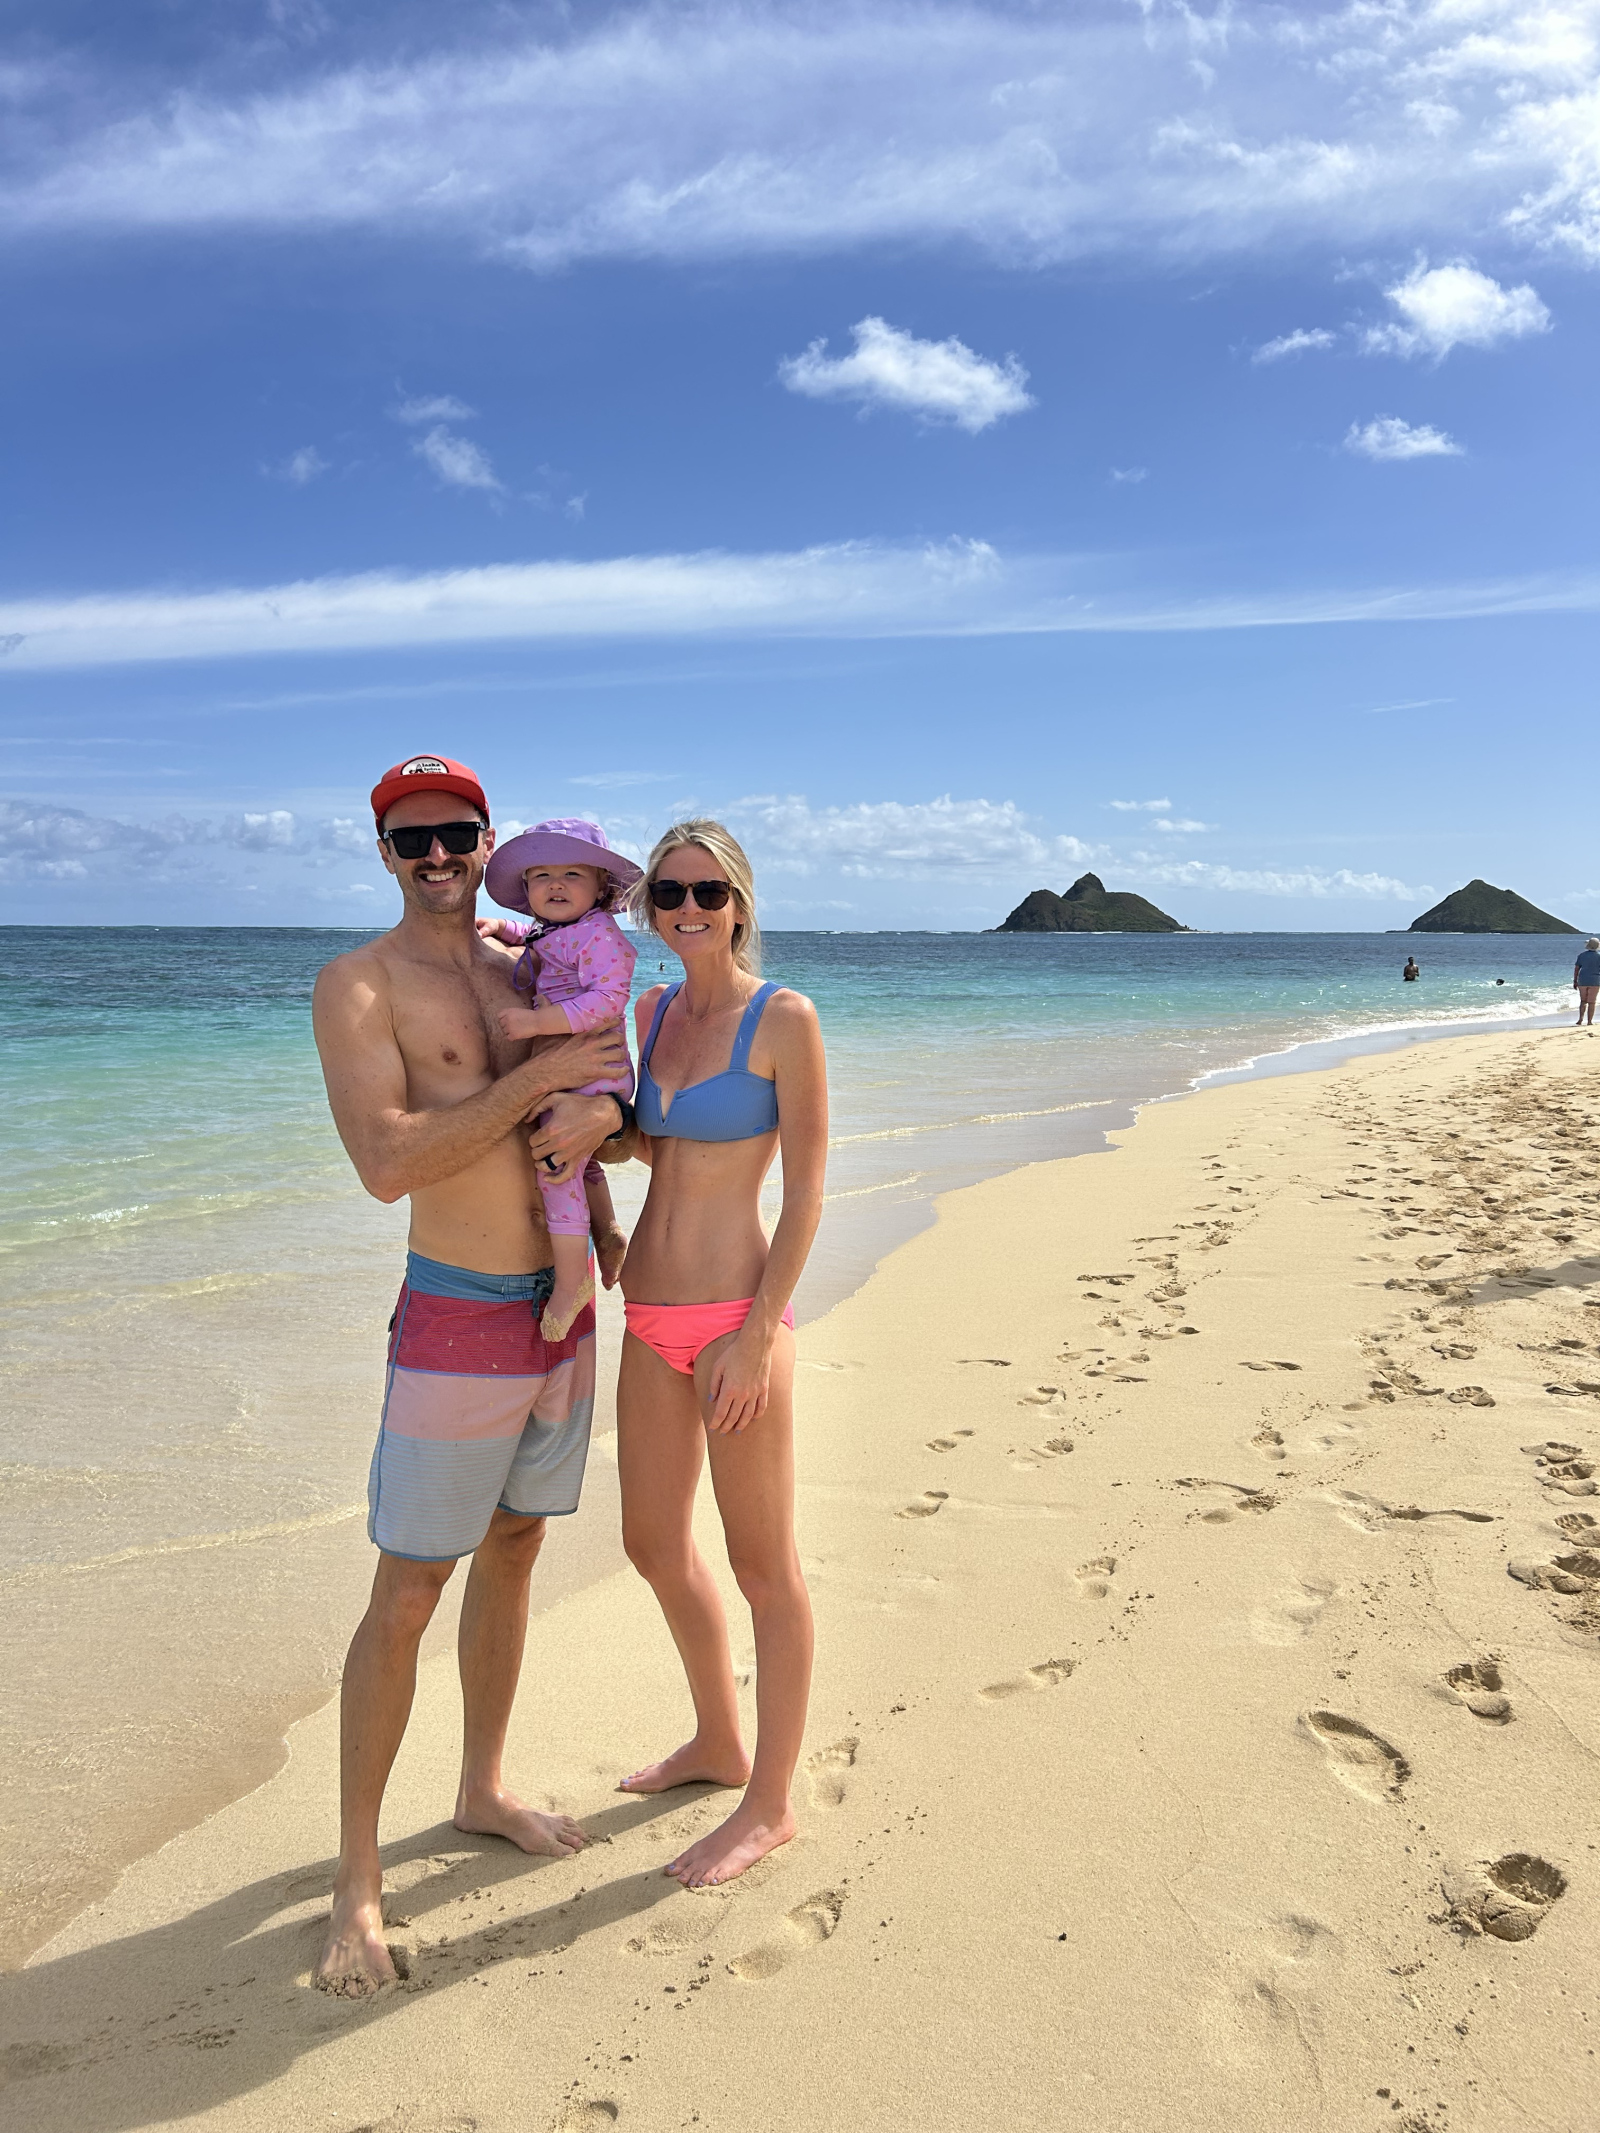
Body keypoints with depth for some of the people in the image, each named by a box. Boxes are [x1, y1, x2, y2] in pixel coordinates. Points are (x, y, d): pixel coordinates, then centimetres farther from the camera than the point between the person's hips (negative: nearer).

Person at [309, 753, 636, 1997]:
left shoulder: (532, 970, 9)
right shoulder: (361, 986, -9)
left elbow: (627, 1121, 10)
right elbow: (388, 1163, -22)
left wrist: (600, 1118, -15)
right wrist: (541, 1078, -20)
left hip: (563, 1310, 6)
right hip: (455, 1322, -6)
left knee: (513, 1553, 18)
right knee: (406, 1596, 0)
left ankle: (483, 1791, 37)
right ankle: (357, 1878, 16)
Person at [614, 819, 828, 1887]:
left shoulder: (785, 1018, -11)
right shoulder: (651, 1011, 8)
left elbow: (807, 1193, -12)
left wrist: (758, 1339, -16)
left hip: (735, 1316, -7)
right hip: (653, 1317, 8)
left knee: (764, 1567, 7)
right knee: (655, 1543, 19)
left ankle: (769, 1803, 25)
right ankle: (719, 1742, 42)